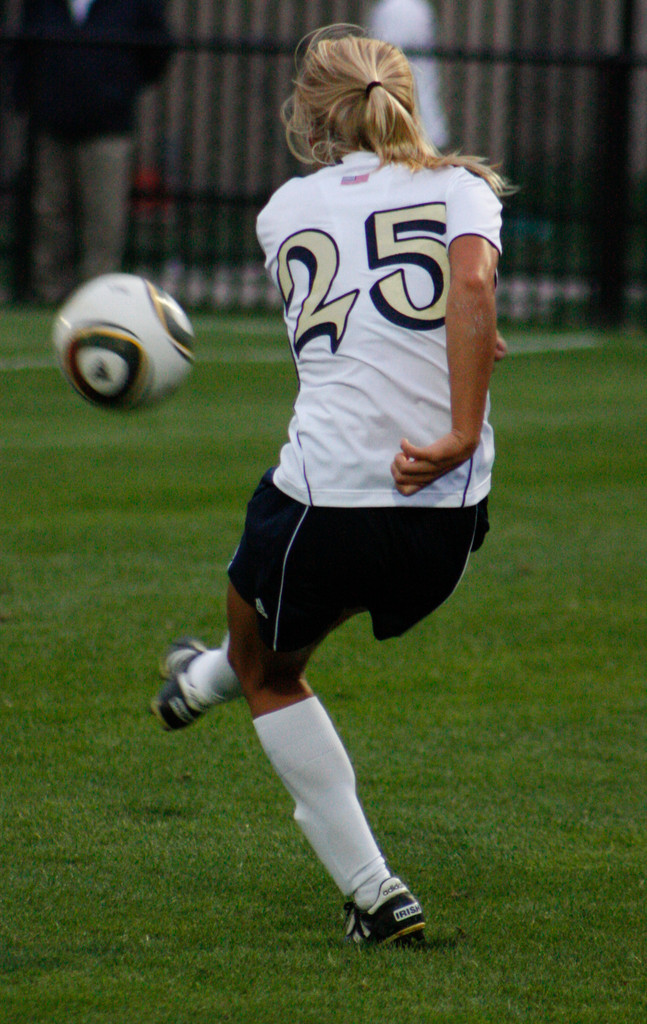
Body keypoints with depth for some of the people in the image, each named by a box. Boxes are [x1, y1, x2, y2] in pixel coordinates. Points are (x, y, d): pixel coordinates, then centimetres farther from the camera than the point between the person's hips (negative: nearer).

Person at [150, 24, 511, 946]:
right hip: (449, 521, 1)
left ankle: (374, 892, 17)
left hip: (326, 491, -1)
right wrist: (462, 434, -20)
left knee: (266, 669, 25)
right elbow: (473, 291, -17)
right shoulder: (461, 186, 4)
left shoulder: (286, 210, 11)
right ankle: (203, 683, 62)